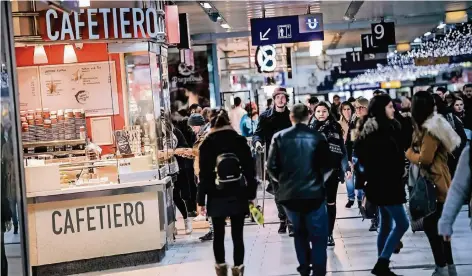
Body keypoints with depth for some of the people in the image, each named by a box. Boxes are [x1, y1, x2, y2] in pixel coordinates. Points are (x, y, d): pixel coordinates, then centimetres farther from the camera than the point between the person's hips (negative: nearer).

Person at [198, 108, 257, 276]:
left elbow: (204, 175, -6)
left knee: (218, 234, 13)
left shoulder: (207, 144, -4)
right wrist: (251, 193, 7)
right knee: (237, 235, 4)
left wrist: (201, 200, -2)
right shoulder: (240, 141, 1)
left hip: (217, 197, -1)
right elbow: (250, 169, 1)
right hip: (238, 195, 1)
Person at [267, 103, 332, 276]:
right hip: (314, 193, -2)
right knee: (318, 237, 7)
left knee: (299, 232, 23)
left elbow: (271, 167, -5)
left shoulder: (280, 137, -4)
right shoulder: (318, 137, -6)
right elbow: (327, 166, -6)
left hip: (289, 194, 2)